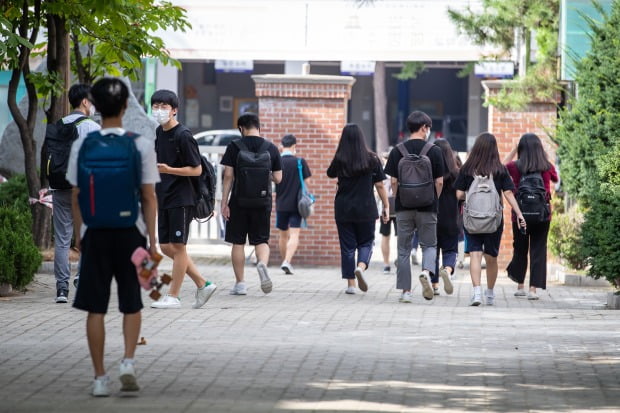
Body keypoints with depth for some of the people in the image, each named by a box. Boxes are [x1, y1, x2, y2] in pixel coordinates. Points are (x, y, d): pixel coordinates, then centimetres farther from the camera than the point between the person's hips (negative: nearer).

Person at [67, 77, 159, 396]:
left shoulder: (82, 145, -2)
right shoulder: (141, 145, -6)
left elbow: (76, 196, 2)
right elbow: (149, 197, -5)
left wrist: (79, 235, 12)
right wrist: (152, 240, 1)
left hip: (95, 234, 0)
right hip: (130, 231, 0)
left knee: (96, 308, 5)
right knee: (131, 304, 14)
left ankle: (100, 378, 5)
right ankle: (128, 362, -5)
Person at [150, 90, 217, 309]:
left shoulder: (183, 136, -13)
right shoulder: (157, 133, 11)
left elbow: (196, 169, -14)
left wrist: (168, 170, -23)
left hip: (181, 198, -9)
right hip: (164, 198, 9)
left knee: (178, 247, -3)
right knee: (166, 247, 8)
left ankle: (173, 296, 2)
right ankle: (203, 284, 18)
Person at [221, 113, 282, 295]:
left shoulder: (234, 147, -4)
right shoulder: (271, 148, 2)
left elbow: (228, 176, -7)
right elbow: (278, 178, 3)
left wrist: (224, 202, -3)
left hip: (239, 201, -1)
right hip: (263, 202, 1)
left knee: (238, 242, 8)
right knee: (261, 240, 10)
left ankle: (240, 283, 9)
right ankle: (262, 263, -22)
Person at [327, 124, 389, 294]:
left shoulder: (339, 160, -5)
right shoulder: (372, 159, -5)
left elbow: (330, 173, 16)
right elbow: (380, 186, -2)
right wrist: (386, 207, 5)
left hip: (343, 209, 0)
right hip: (366, 210, 0)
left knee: (347, 246, 8)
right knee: (366, 243, 13)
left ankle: (351, 284, 6)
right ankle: (361, 267, -16)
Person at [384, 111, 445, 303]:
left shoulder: (397, 151, 0)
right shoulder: (434, 151, -3)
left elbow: (393, 181, 0)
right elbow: (439, 181, -3)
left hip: (403, 207, 1)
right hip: (427, 207, -1)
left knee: (403, 249, 7)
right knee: (429, 244, 11)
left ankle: (405, 291, 6)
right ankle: (426, 271, -19)